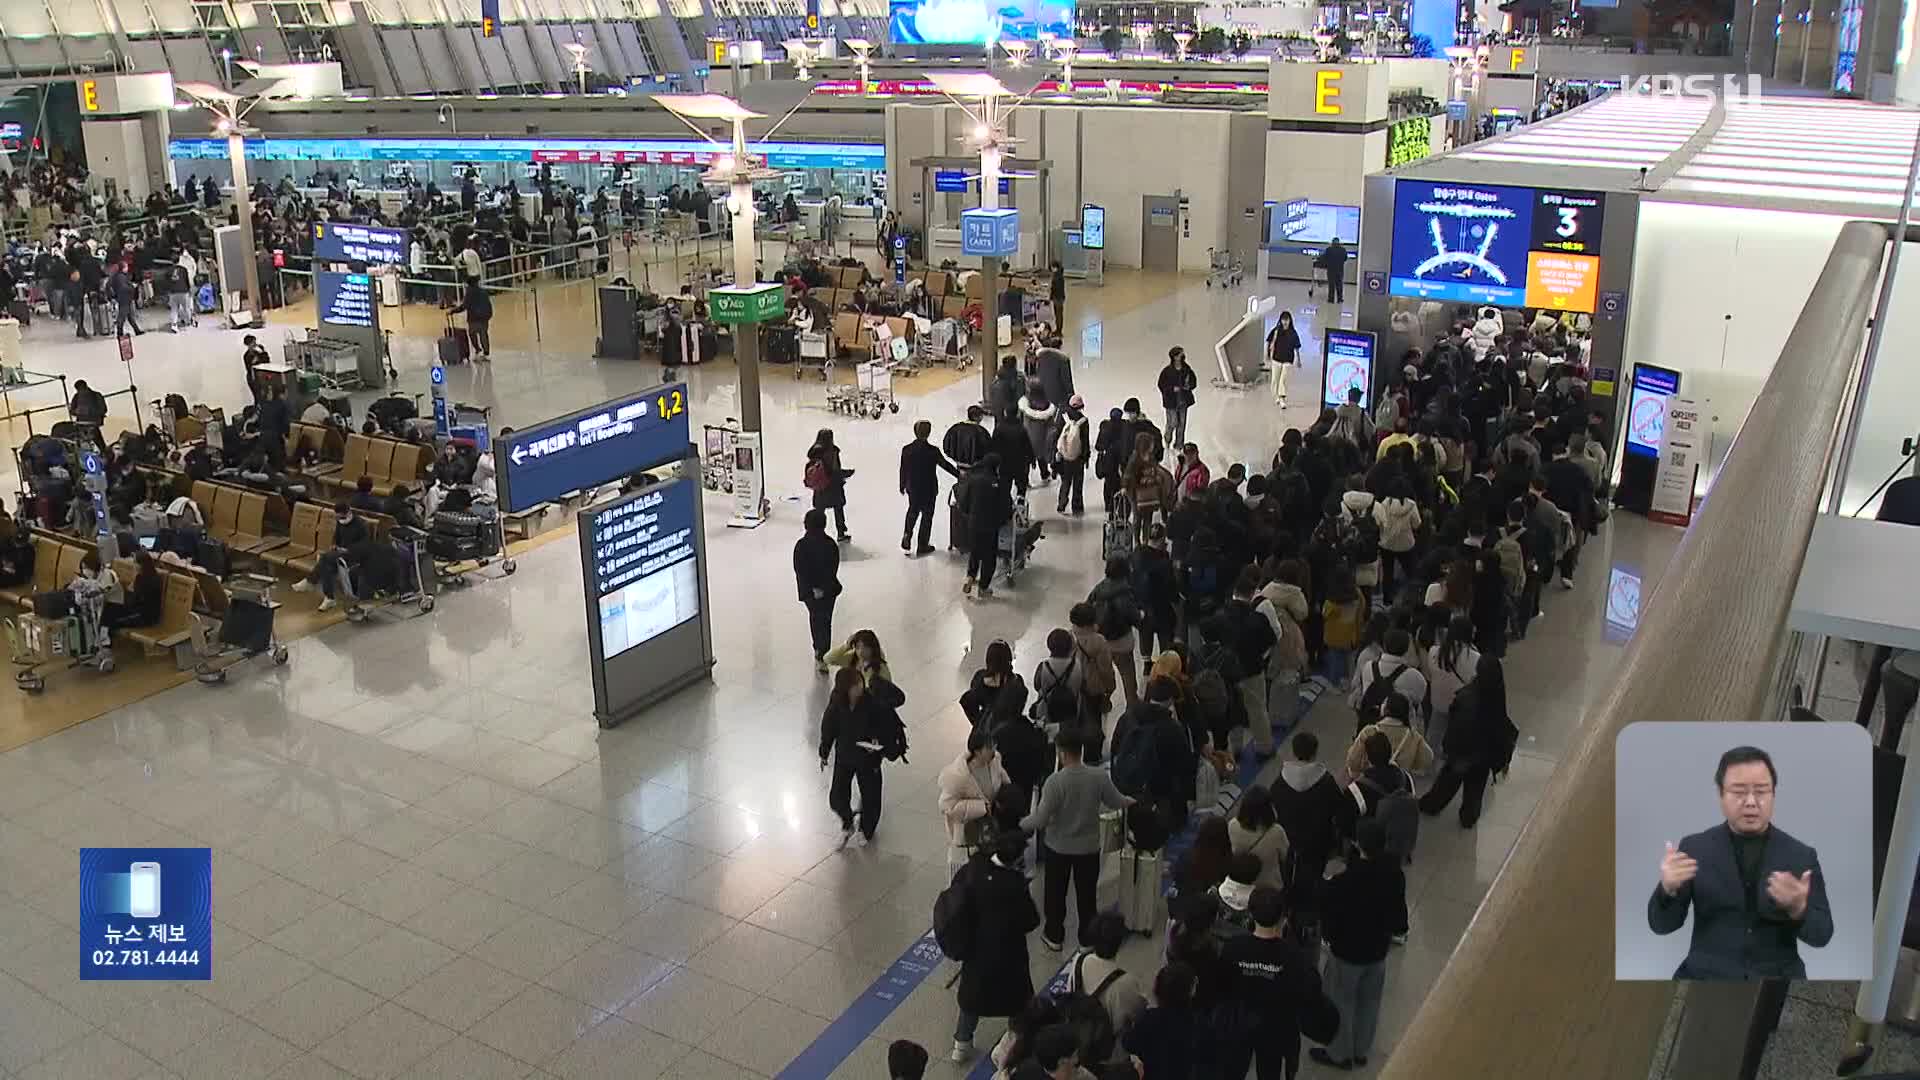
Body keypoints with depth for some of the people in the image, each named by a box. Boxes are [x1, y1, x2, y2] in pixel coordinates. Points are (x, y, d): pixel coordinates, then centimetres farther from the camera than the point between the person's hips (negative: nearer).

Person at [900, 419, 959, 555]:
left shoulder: (906, 450, -9)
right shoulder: (933, 451, -19)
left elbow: (903, 470, -1)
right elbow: (946, 465, -10)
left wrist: (902, 486, 13)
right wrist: (959, 475, 4)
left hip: (912, 489, 3)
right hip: (929, 490, -3)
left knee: (913, 511, 26)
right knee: (927, 515, 11)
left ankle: (907, 535, 12)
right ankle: (922, 546, 18)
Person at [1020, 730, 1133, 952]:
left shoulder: (1055, 781, -26)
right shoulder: (1099, 776, -17)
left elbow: (1041, 819, -22)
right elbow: (1115, 802, 0)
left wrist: (1020, 824, -3)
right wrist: (1131, 802, 23)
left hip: (1059, 847, -2)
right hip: (1089, 847, 2)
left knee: (1056, 893, 19)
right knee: (1086, 893, 20)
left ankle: (1054, 936, 34)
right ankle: (1087, 937, 34)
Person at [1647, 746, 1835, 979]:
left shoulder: (1801, 855, 4)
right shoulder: (1694, 848, 1)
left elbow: (1822, 935, 1)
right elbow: (1661, 924, -1)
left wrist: (1798, 909, -20)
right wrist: (1668, 888, -21)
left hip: (1778, 977, 1)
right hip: (1707, 976, -1)